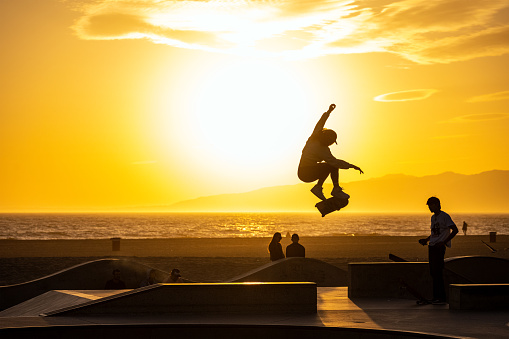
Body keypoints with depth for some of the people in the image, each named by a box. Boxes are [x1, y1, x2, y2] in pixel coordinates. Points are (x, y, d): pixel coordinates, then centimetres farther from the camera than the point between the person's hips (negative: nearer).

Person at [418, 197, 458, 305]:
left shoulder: (445, 216, -7)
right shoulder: (433, 217, 20)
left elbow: (454, 230, -14)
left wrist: (444, 242, -21)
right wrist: (426, 240, 16)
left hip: (439, 247, -9)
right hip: (432, 247, 9)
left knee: (437, 272, -11)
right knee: (433, 272, 8)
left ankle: (441, 297, -8)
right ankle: (436, 297, 12)